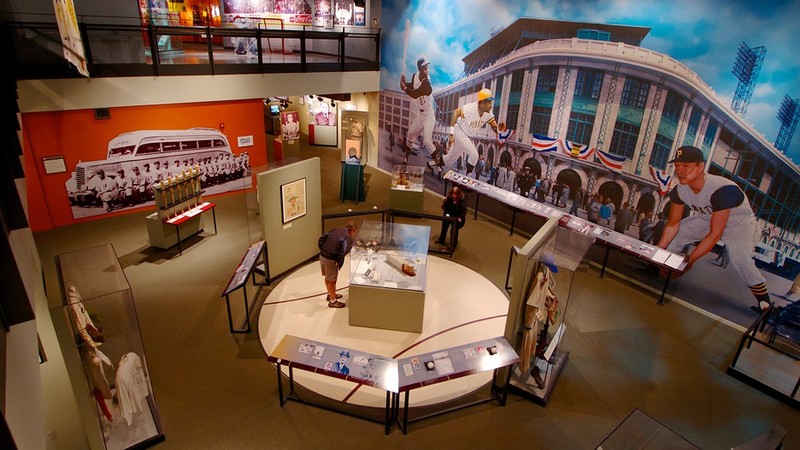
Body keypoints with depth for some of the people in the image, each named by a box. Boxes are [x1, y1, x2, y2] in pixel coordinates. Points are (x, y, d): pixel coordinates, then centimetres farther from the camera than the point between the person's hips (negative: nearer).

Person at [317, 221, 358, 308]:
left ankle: (331, 294, 45)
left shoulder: (335, 230, 10)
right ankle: (333, 301, 23)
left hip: (322, 255, 8)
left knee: (327, 277, 25)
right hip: (330, 259, -7)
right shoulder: (348, 238, -10)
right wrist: (339, 263, -10)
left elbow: (321, 239, 8)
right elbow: (343, 252, -21)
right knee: (332, 280, 9)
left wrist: (322, 250, 12)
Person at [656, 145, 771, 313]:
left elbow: (715, 234, -36)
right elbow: (673, 224, -9)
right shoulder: (679, 190, -20)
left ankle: (764, 302, -6)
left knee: (739, 260, -26)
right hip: (706, 220, 6)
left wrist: (690, 259, -37)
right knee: (673, 236, -6)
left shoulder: (722, 190, -39)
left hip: (739, 223, -6)